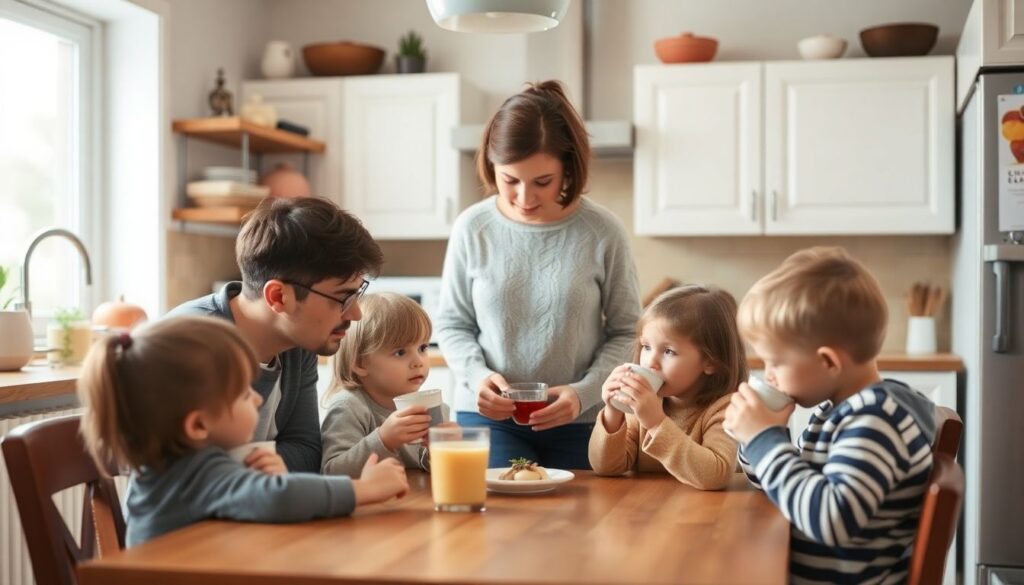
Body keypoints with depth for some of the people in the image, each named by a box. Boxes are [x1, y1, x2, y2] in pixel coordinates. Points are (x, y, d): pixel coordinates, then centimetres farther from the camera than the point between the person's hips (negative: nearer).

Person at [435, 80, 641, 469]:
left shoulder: (602, 232, -9)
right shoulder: (472, 228, -5)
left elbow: (625, 333, -2)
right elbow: (452, 323, 6)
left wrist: (583, 393, -16)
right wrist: (477, 375, -12)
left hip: (580, 423, 0)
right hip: (487, 416, 1)